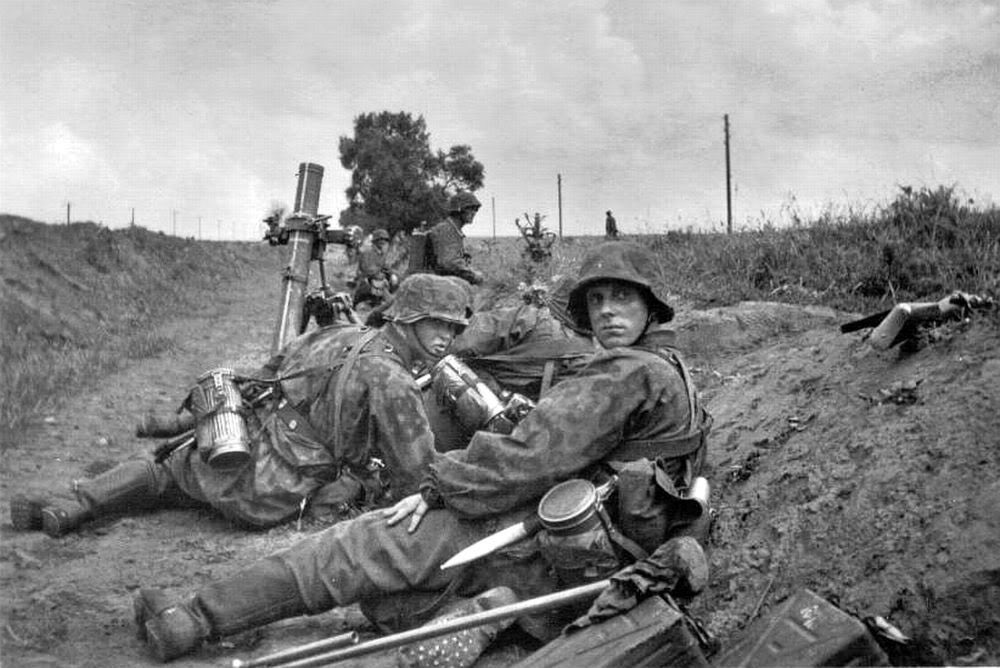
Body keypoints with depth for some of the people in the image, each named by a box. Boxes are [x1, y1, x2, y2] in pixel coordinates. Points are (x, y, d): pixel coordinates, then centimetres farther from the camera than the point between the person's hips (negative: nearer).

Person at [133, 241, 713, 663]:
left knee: (366, 543, -10)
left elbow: (533, 456, -19)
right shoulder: (674, 372, 19)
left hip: (547, 548, -10)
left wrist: (436, 488, -11)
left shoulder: (628, 372, -14)